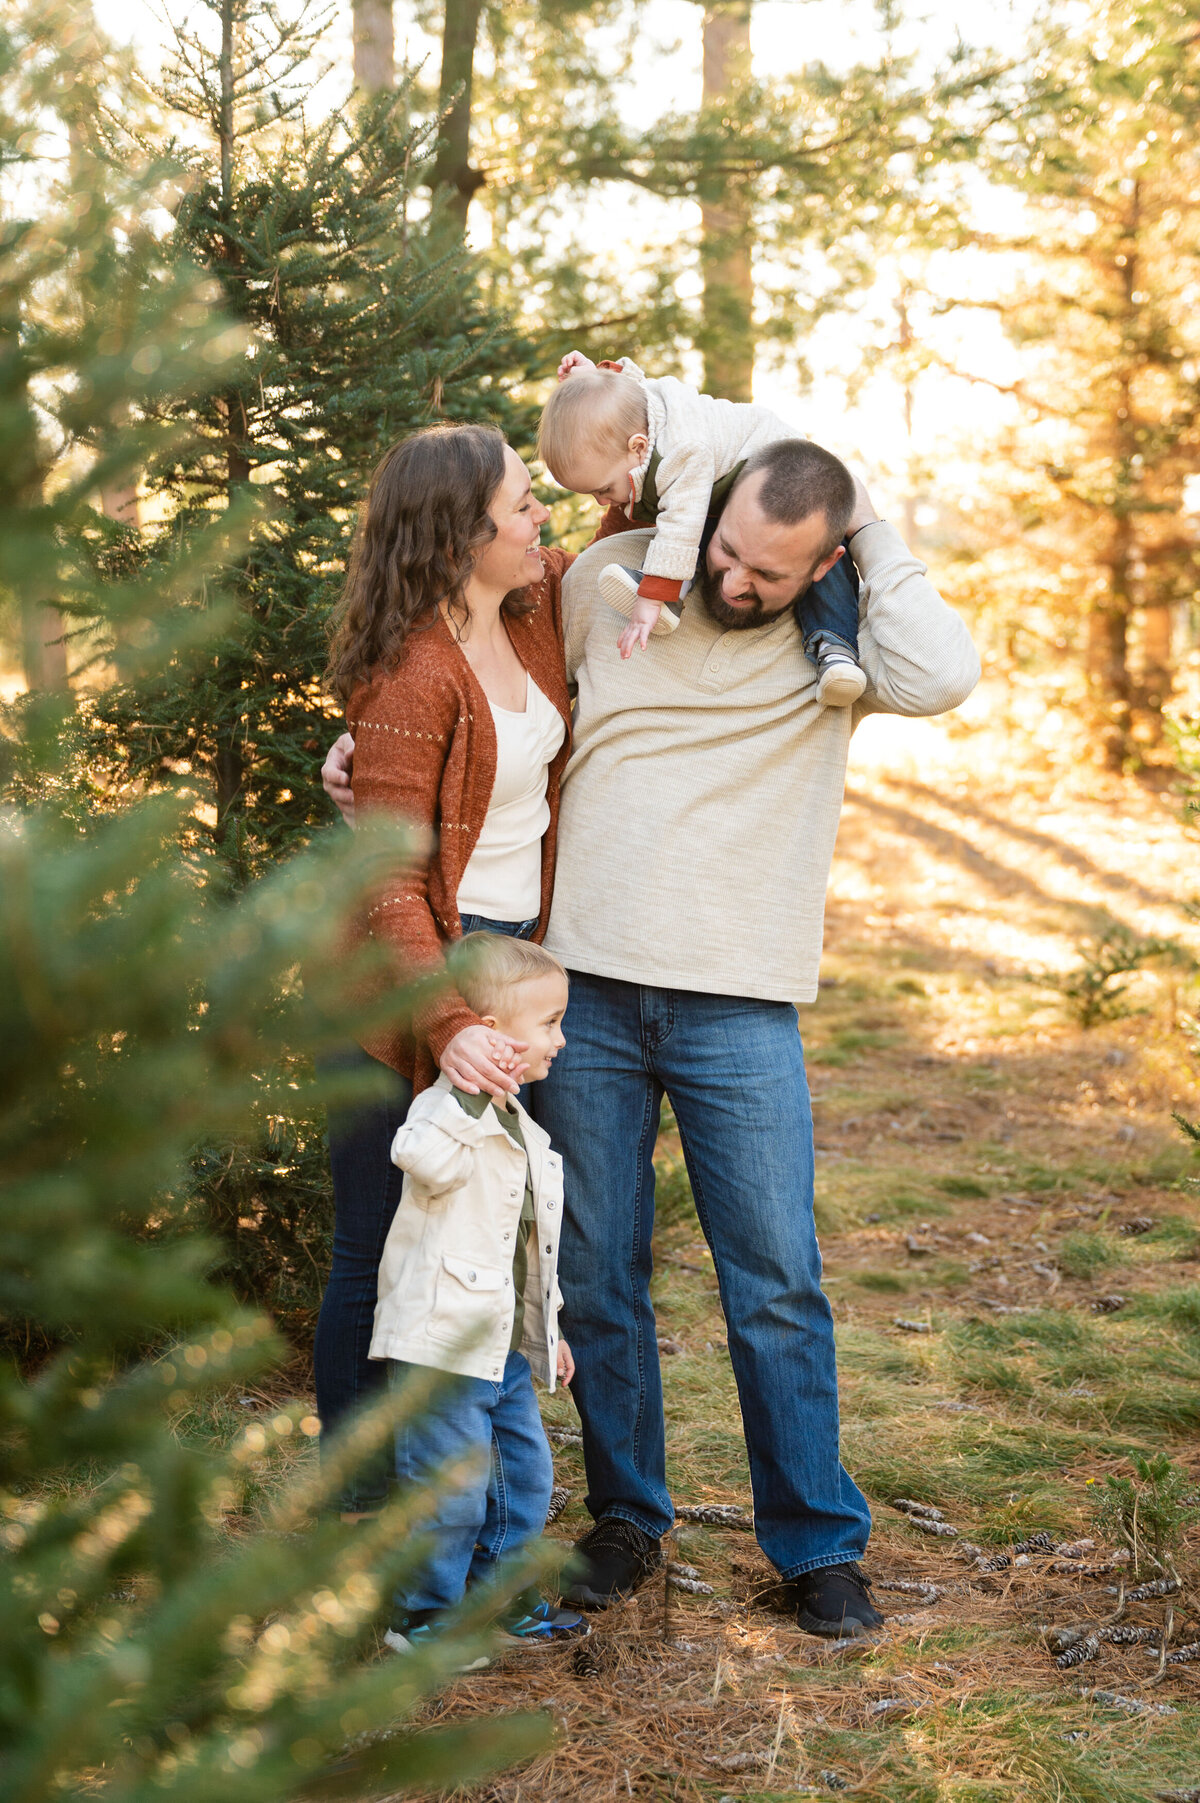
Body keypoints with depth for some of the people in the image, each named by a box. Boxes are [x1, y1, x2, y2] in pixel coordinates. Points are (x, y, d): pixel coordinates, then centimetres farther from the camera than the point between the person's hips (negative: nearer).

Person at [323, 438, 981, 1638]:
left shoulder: (834, 636, -1)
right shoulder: (607, 580, 4)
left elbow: (941, 678, -23)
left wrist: (872, 533, -13)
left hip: (742, 1009, -2)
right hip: (585, 992, 2)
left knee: (777, 1286, 2)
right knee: (594, 1278, 9)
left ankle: (818, 1545, 18)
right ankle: (626, 1519, 27)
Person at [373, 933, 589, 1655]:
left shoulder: (523, 1128, 14)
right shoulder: (447, 1110, -15)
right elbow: (422, 1157, -41)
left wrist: (549, 1327, 25)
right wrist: (473, 1094, -40)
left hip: (509, 1348, 9)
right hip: (443, 1344, -9)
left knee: (525, 1472, 16)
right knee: (450, 1485, -3)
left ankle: (505, 1599, 32)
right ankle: (424, 1617, 13)